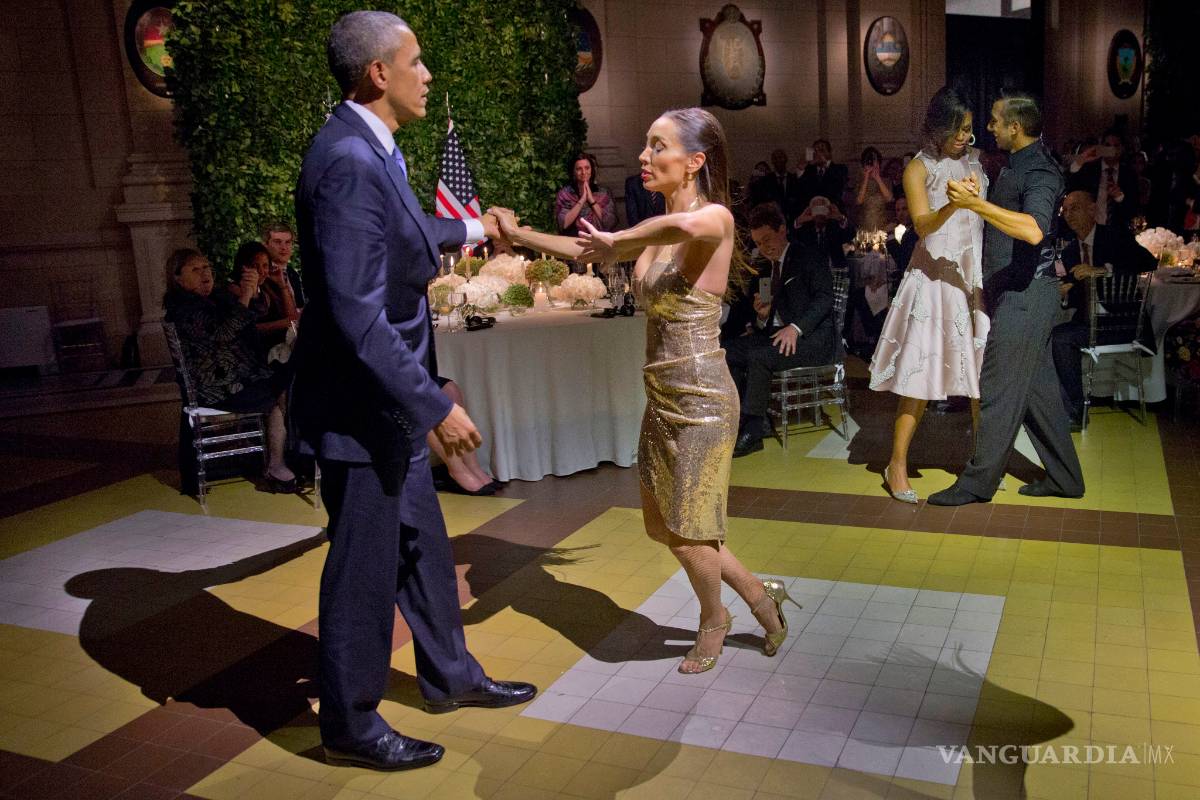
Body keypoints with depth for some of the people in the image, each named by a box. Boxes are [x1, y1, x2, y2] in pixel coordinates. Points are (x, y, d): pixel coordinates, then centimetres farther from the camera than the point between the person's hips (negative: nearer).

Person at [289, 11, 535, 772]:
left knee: (422, 547, 21)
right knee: (365, 567, 6)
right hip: (360, 407, -10)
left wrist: (469, 230, 44)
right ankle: (351, 725, 26)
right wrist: (436, 405, -25)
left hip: (393, 401, 10)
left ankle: (451, 675, 40)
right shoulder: (349, 161, -24)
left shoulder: (374, 151, 7)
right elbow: (356, 311, -28)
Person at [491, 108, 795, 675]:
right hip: (662, 395, 8)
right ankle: (760, 596, 34)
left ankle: (713, 620, 35)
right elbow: (588, 249, 20)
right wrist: (517, 233, 18)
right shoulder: (654, 234, 7)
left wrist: (618, 243, -27)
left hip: (700, 397, -8)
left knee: (687, 526, 6)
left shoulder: (715, 218, -17)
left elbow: (684, 226, -42)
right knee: (663, 524, 16)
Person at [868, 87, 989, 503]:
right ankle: (897, 464, 4)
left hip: (977, 276, 5)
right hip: (936, 277, -5)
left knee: (983, 370, 4)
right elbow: (923, 225, -15)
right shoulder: (919, 168, -1)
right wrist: (952, 204, -31)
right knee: (922, 372, -5)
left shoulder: (977, 161, 13)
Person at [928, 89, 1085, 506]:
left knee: (999, 386, -6)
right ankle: (1064, 477, 23)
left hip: (1025, 293, -10)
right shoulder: (1016, 164, 15)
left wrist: (976, 203, -37)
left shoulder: (1040, 170, -16)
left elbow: (1034, 229, -35)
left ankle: (979, 481, 2)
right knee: (1037, 387, 14)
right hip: (1017, 291, 10)